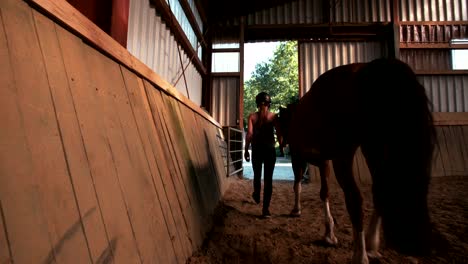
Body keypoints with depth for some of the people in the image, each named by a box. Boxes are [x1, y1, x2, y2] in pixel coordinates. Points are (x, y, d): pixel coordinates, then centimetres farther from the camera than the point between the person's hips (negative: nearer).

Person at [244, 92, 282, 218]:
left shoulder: (252, 116, -3)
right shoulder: (274, 116, -3)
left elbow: (249, 133, -9)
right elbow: (279, 134, -6)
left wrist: (246, 150, -4)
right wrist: (281, 147, 8)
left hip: (256, 150, 1)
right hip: (270, 150, -1)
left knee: (257, 175, 21)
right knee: (268, 178, 3)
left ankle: (257, 196, 46)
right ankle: (266, 208, 2)